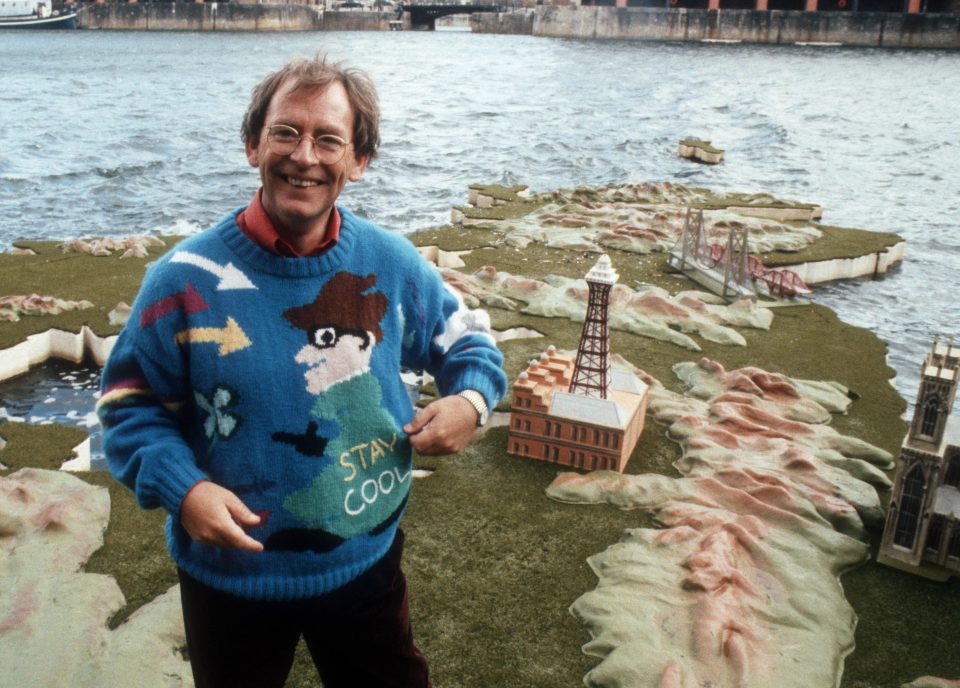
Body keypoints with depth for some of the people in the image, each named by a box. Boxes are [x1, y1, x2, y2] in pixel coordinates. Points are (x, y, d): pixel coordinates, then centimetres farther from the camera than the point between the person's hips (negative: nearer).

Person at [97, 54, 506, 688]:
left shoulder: (390, 263, -10)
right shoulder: (188, 277, -17)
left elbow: (465, 339, 5)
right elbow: (130, 400, -6)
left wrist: (471, 397, -16)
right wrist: (181, 487, -23)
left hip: (367, 562, 2)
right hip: (232, 573, -1)